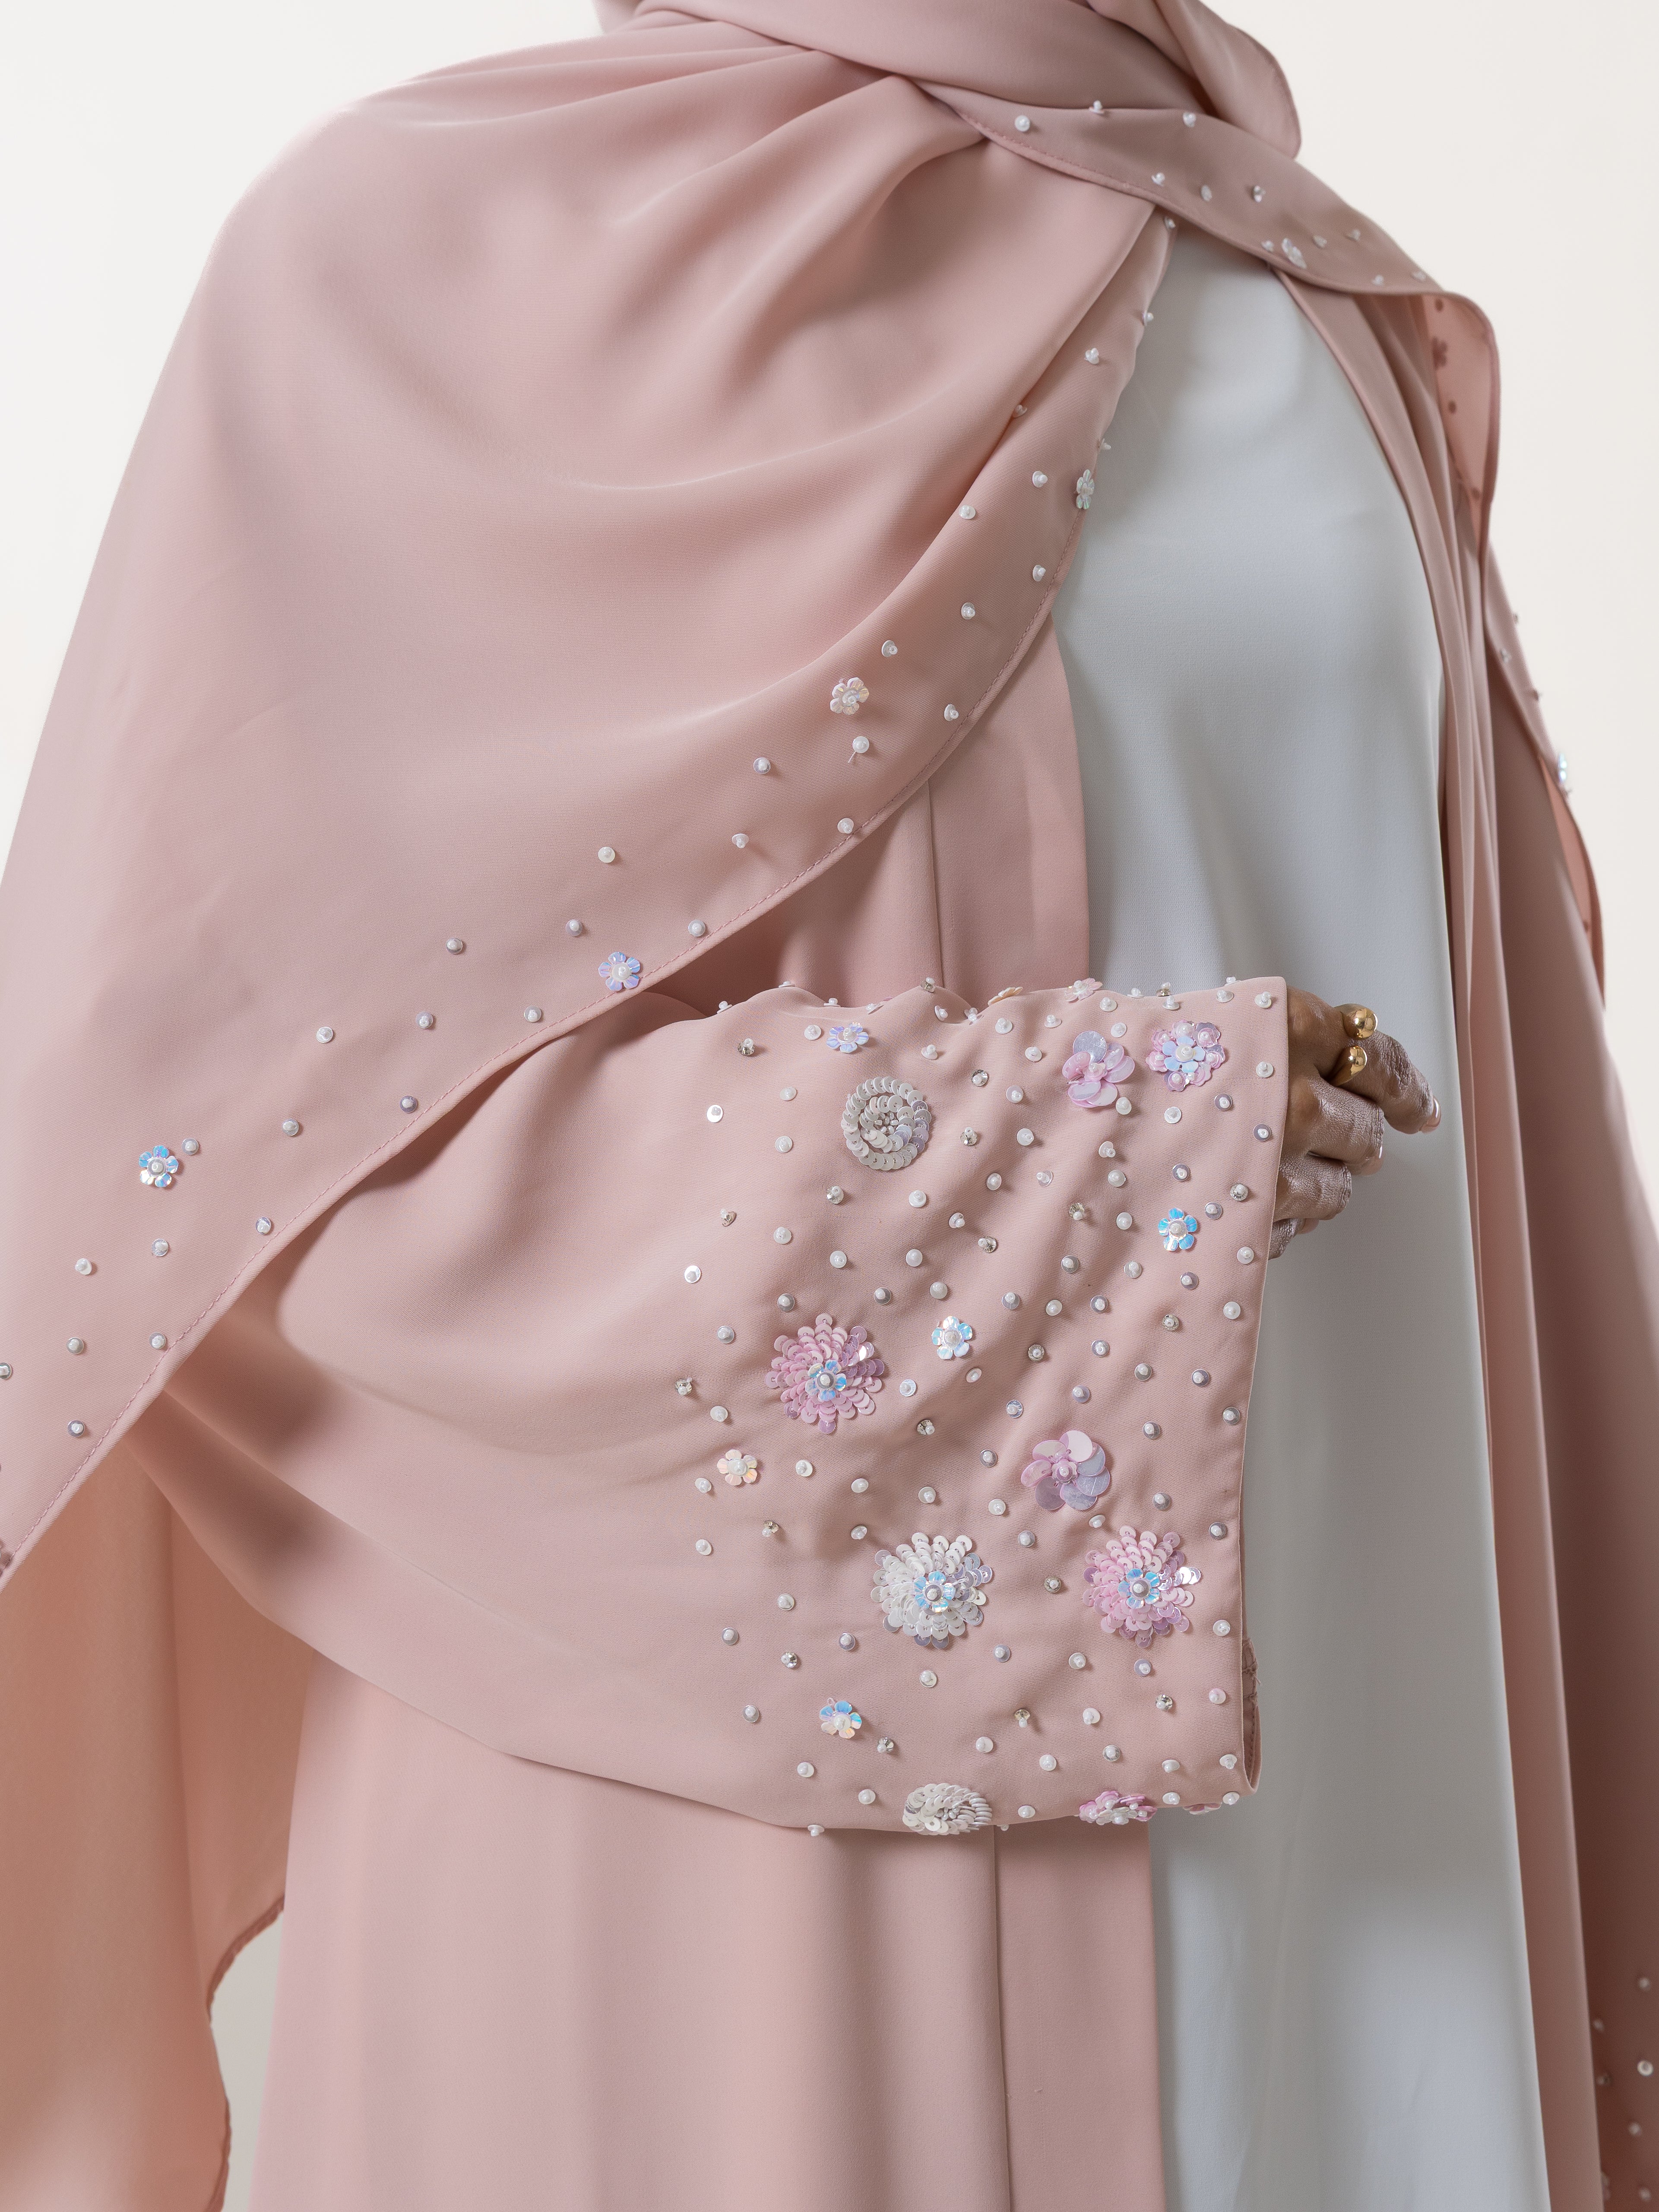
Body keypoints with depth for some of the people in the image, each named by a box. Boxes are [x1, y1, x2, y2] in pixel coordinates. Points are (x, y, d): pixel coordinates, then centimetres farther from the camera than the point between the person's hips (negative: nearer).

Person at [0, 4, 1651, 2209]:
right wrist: (1073, 1157, -16)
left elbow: (1474, 1162, 12)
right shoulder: (440, 237, -7)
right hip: (741, 1738, -5)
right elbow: (196, 1118, -12)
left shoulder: (1341, 320, 11)